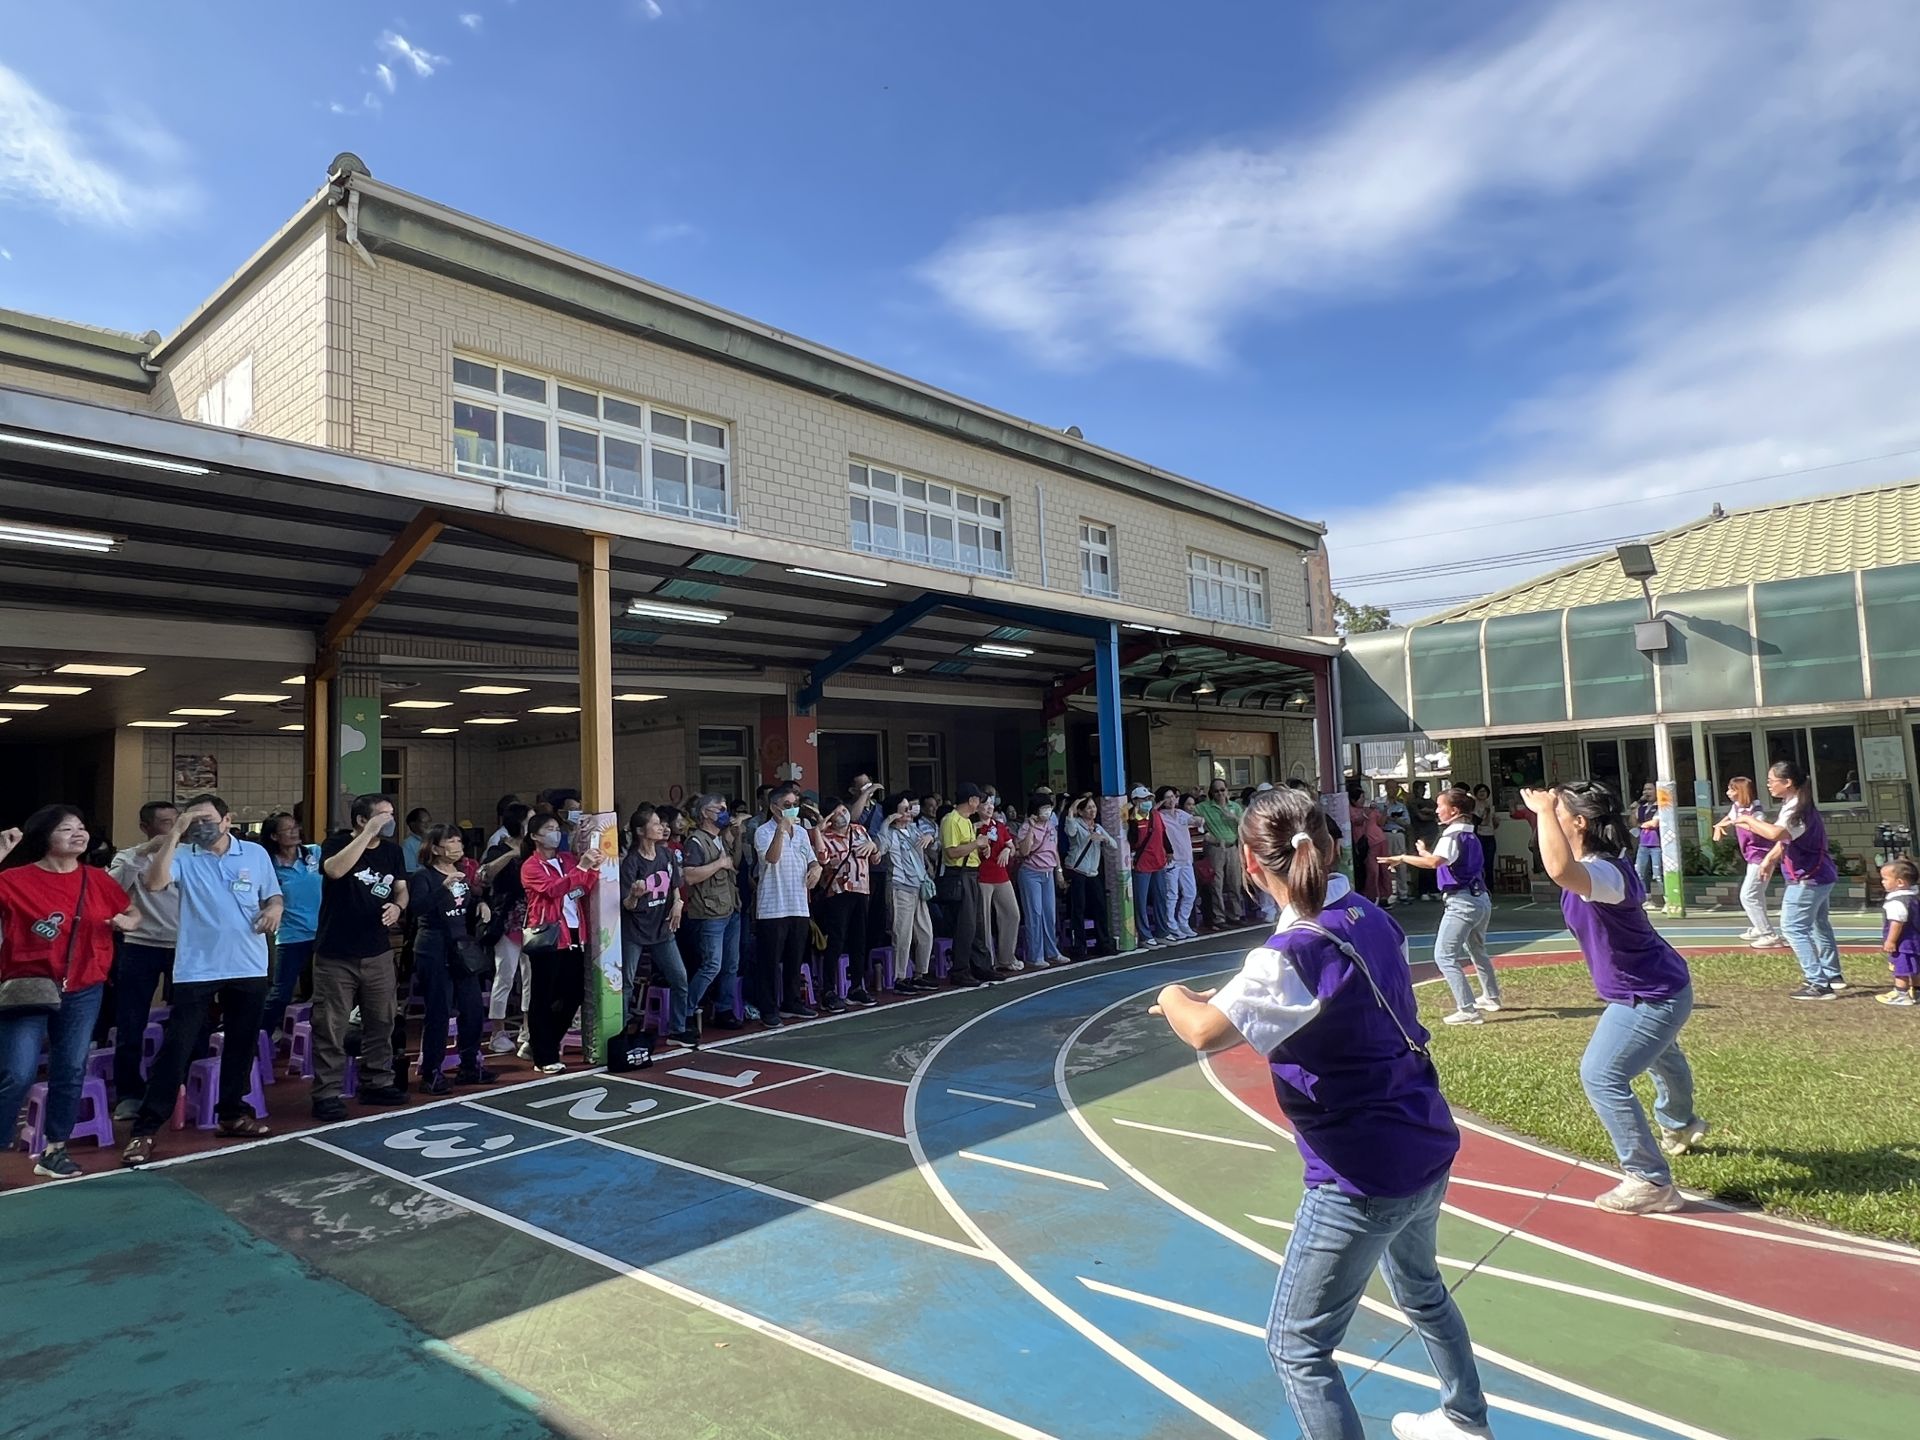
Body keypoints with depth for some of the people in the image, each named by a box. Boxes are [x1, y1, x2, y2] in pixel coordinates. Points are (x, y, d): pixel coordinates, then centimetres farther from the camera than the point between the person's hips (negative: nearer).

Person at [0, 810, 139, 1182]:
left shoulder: (99, 881, 4)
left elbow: (132, 912, 18)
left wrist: (129, 922, -5)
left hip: (83, 991, 4)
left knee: (71, 1070, 8)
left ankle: (54, 1149, 20)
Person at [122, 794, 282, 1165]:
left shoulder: (256, 854, 3)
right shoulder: (183, 857, -4)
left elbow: (273, 896, 12)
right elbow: (154, 883, -23)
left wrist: (274, 909, -11)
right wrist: (175, 834, -24)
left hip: (249, 968, 3)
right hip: (196, 970, -3)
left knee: (241, 1045, 14)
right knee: (176, 1049, -5)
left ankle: (232, 1112, 29)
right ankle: (145, 1129, 4)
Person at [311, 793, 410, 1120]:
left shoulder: (392, 851, 7)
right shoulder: (337, 843, -9)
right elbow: (334, 870, -31)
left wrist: (398, 906, -7)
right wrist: (369, 832, -29)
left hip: (378, 953, 5)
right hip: (335, 955, -5)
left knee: (381, 1022, 13)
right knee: (331, 1027, 0)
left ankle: (377, 1083, 26)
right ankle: (327, 1094, 9)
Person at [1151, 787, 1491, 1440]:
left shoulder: (1295, 954, -26)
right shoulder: (1370, 918, -2)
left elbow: (1205, 1033, -39)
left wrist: (1175, 998, -16)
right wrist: (1234, 993, 12)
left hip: (1362, 1179, -9)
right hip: (1426, 1149, 9)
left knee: (1297, 1346, 6)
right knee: (1421, 1290, 34)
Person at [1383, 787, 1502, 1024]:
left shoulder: (1453, 835, -15)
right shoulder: (1470, 834, 12)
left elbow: (1435, 862, -33)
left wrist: (1404, 858, -26)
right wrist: (1425, 852, 21)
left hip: (1462, 902, -10)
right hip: (1481, 899, 10)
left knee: (1444, 956, -9)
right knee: (1477, 950, 29)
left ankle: (1467, 1010, -12)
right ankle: (1491, 996, 46)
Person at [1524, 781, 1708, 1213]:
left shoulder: (1603, 873, -36)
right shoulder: (1603, 864, -4)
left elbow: (1560, 870, -59)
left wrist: (1544, 809, -47)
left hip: (1651, 996, -11)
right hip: (1657, 987, 11)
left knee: (1601, 1076, -14)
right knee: (1660, 1057, 36)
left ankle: (1651, 1183, -5)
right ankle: (1680, 1126, 66)